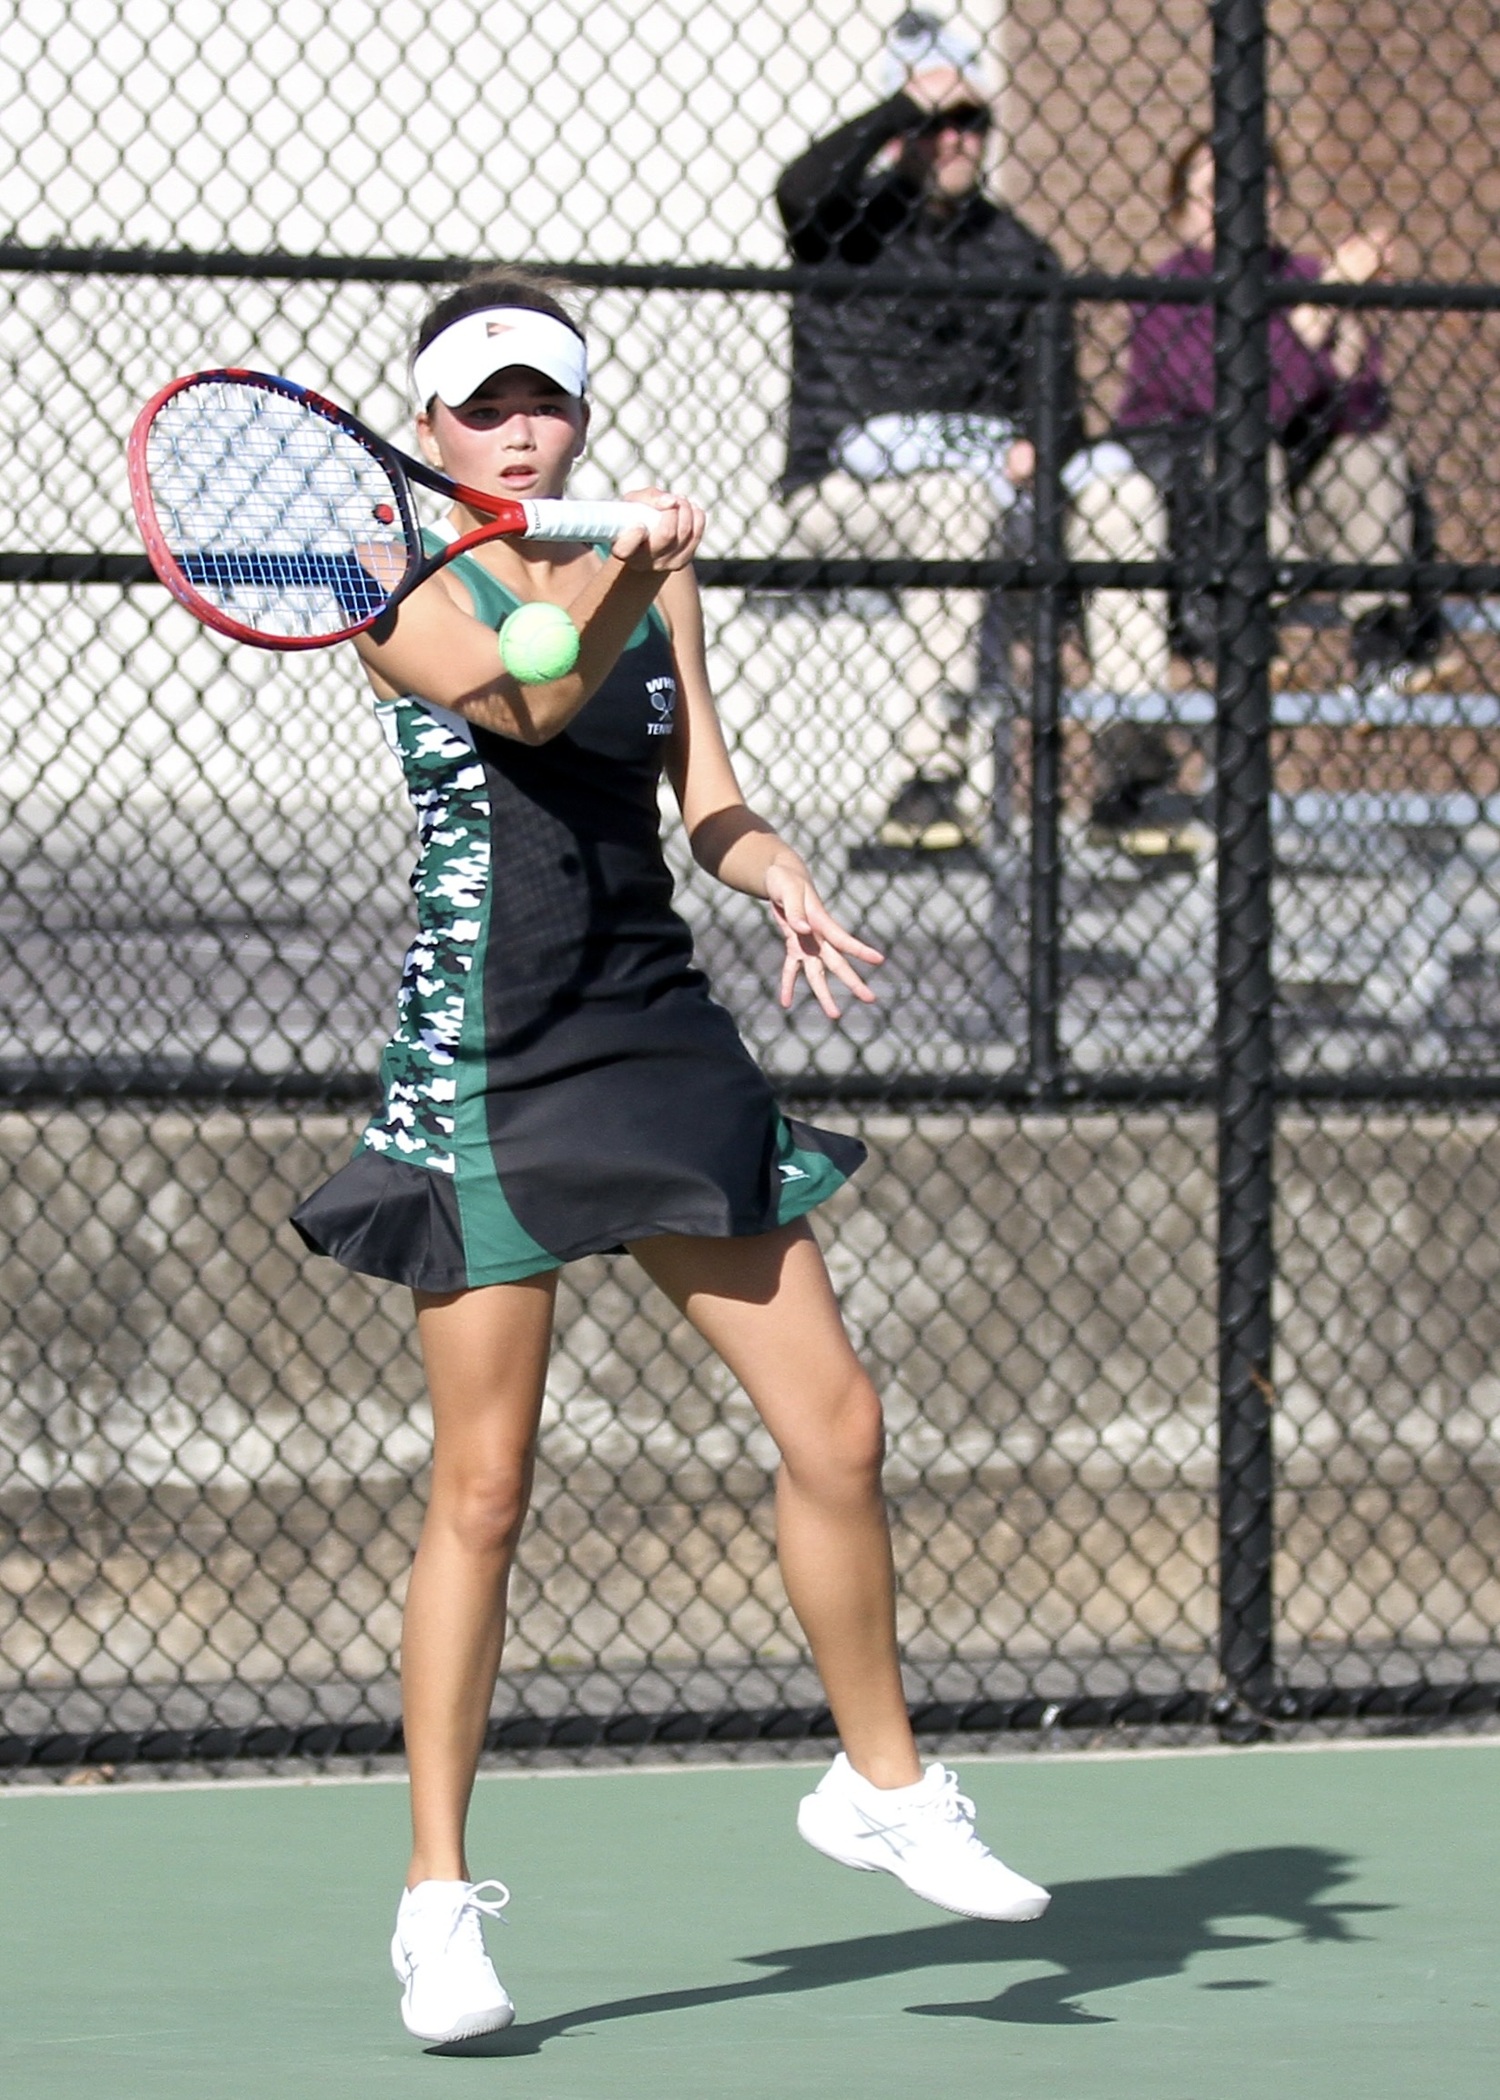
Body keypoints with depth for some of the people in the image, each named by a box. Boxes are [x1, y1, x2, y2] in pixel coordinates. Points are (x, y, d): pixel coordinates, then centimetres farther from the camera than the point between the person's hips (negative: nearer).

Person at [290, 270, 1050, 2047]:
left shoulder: (658, 578, 12)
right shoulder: (404, 596, -5)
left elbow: (706, 803, 10)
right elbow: (529, 701, -23)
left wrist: (781, 882, -10)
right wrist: (614, 582, -39)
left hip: (661, 1035, 5)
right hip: (484, 1063, -5)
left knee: (833, 1427, 5)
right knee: (482, 1486, -6)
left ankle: (881, 1785, 25)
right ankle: (438, 1901, 1)